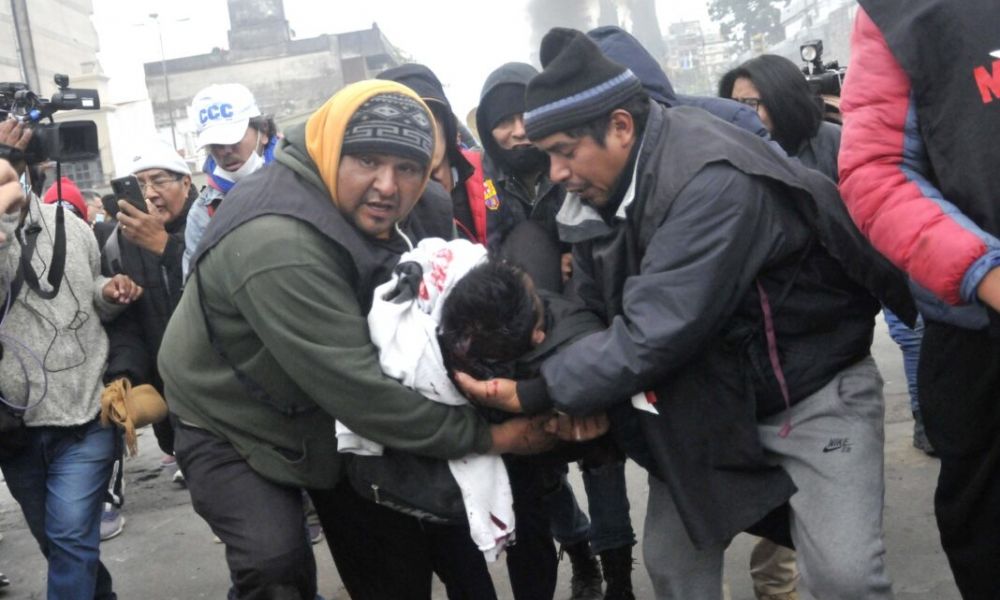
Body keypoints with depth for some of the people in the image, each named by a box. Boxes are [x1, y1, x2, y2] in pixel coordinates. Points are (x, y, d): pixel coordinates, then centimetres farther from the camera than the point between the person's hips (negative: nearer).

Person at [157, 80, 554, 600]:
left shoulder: (363, 213, -7)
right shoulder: (277, 244, -36)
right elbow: (356, 390, -37)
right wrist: (483, 435, -29)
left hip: (330, 415, 7)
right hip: (230, 426, -7)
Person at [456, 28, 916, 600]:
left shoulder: (715, 178, -31)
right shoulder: (603, 191, -4)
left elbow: (653, 330, -34)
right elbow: (594, 308, 1)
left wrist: (537, 393, -29)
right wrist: (570, 387, -17)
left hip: (813, 387, -7)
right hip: (707, 399, 7)